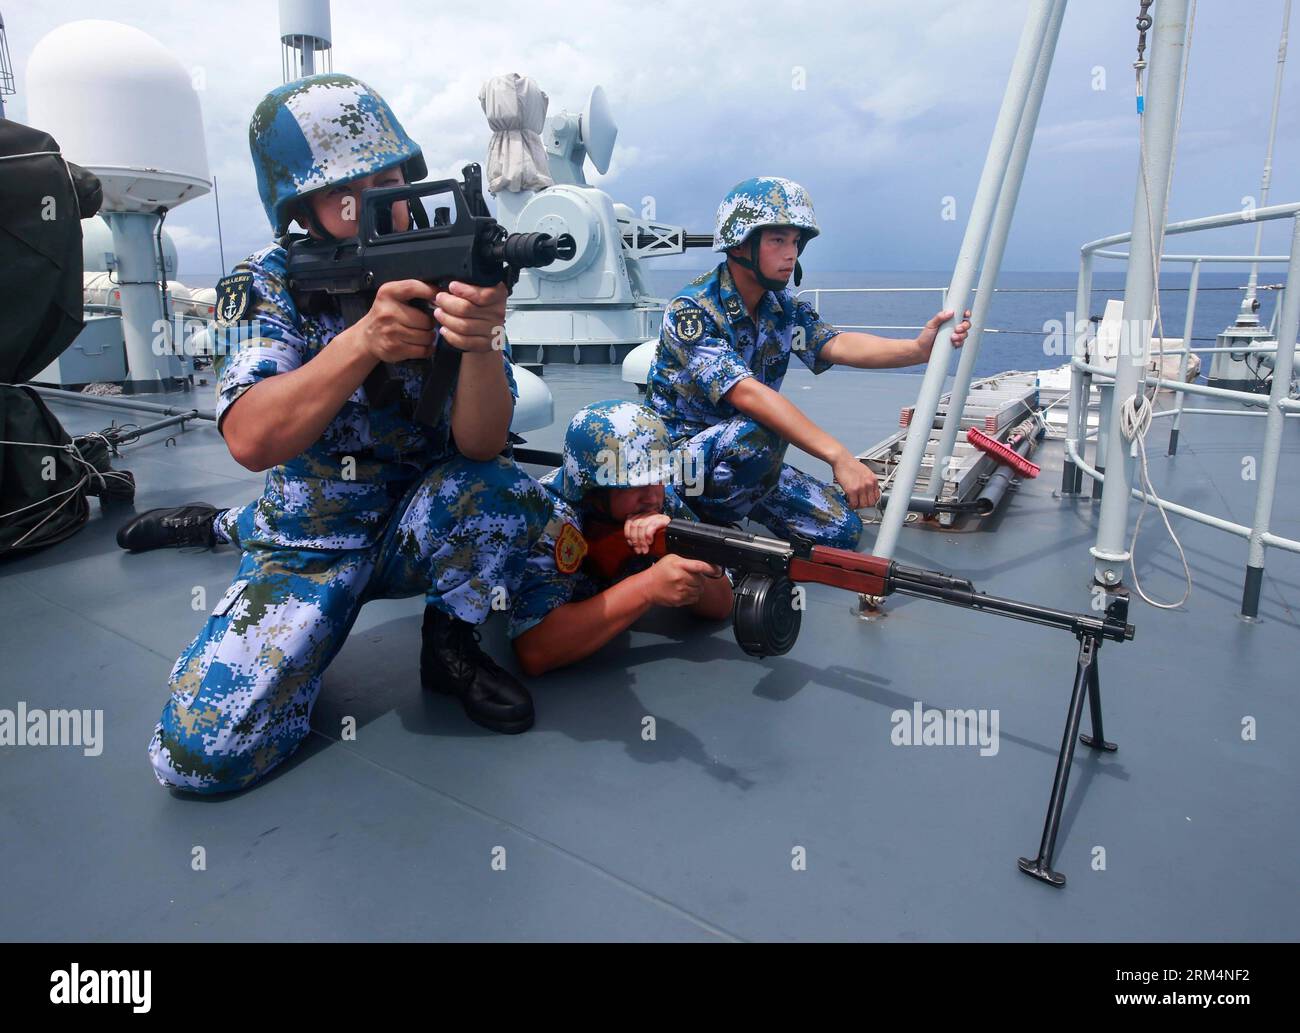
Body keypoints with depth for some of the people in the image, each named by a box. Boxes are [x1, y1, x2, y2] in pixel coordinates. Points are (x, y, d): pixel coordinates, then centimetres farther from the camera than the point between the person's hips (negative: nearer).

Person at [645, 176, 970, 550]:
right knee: (758, 435, -36)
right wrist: (838, 456, -41)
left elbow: (836, 344, -18)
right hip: (682, 451, -7)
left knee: (842, 528, -5)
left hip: (749, 461, 7)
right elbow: (746, 393, -34)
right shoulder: (690, 310, -21)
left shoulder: (784, 309, 2)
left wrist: (918, 348, -36)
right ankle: (710, 528, -12)